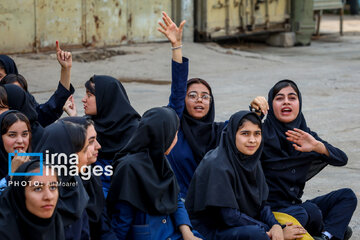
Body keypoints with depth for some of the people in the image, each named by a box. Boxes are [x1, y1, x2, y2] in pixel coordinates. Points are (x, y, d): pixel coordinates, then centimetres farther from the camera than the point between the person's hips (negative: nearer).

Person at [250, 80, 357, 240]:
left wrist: (317, 146, -22)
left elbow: (342, 159, -3)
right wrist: (253, 112, -41)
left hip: (295, 205, 7)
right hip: (270, 208, -7)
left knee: (347, 196, 1)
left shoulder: (305, 135, 7)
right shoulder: (264, 132, -9)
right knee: (310, 211, -34)